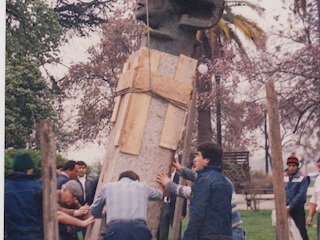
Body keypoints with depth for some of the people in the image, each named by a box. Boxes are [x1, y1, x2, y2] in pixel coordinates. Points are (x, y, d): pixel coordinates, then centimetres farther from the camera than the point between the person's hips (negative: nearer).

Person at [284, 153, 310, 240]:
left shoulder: (303, 178, -7)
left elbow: (301, 194, -14)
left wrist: (290, 207, -17)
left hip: (298, 210, -4)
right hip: (284, 209, 4)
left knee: (301, 231, -6)